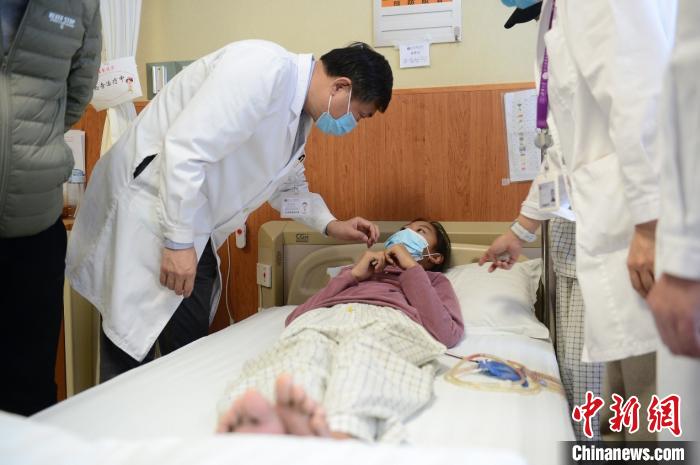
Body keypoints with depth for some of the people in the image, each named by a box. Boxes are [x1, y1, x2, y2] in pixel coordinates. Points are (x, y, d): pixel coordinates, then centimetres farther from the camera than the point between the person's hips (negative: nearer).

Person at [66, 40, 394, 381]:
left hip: (192, 231, 9)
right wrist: (178, 241, -23)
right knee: (131, 356, -2)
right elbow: (184, 147, -27)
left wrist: (330, 225, 12)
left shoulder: (298, 114, 9)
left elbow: (287, 183, 25)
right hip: (145, 210, -9)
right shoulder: (267, 68, -21)